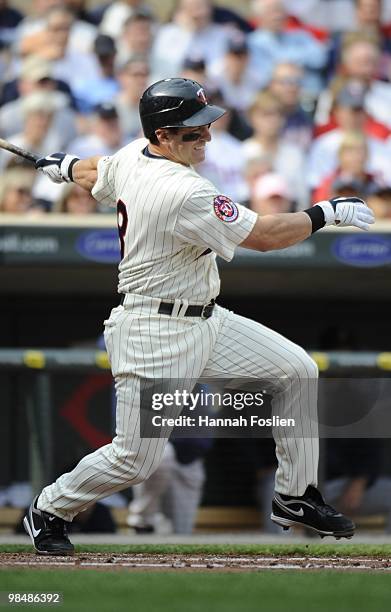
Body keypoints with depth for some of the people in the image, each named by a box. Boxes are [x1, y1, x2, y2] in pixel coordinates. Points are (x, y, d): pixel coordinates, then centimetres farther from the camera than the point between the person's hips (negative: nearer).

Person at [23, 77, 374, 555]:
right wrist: (328, 212, -13)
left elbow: (91, 175, 21)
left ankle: (294, 498, 17)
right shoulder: (183, 193, -27)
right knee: (135, 459, -5)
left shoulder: (131, 157, 0)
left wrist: (63, 166, 45)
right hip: (155, 335, -10)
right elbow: (264, 236, -24)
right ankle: (49, 511, 20)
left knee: (298, 371, 7)